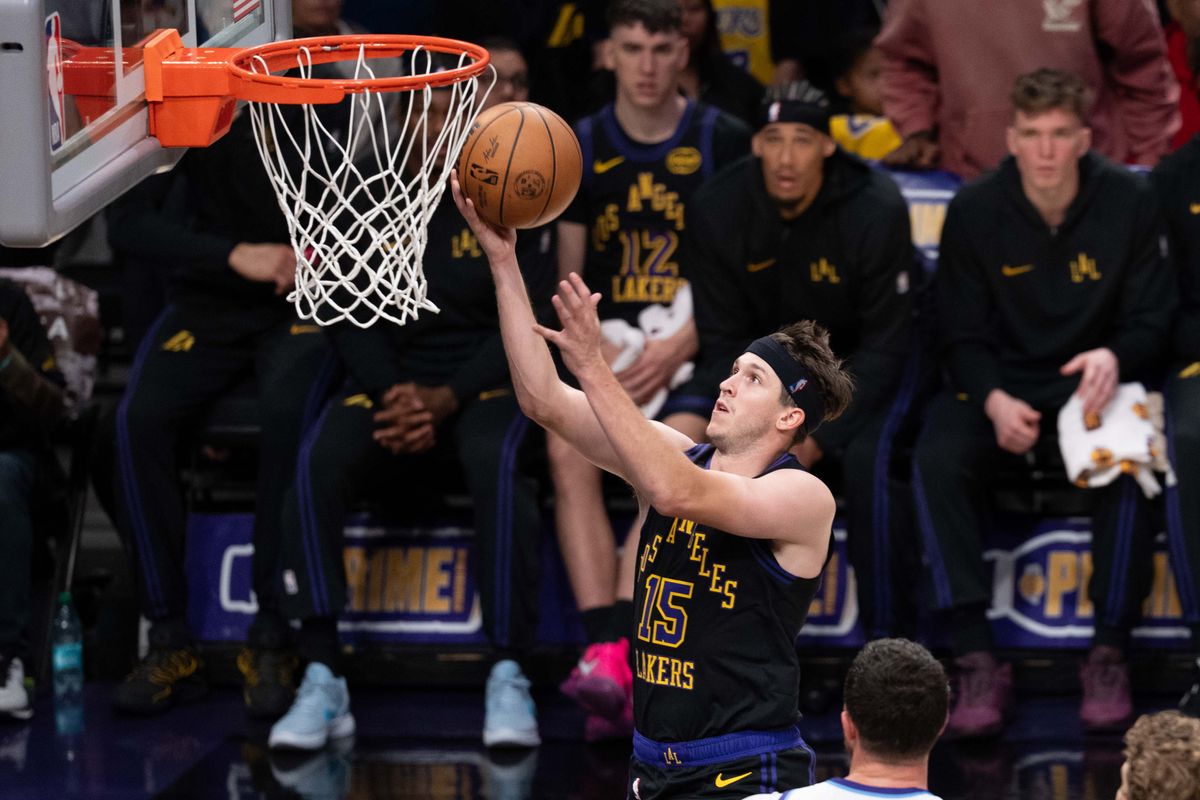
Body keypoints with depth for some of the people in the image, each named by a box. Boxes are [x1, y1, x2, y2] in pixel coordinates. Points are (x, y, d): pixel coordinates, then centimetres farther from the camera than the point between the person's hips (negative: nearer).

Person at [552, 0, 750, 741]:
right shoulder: (581, 147, 10)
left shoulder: (723, 142, 2)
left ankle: (615, 656, -36)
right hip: (610, 342, 3)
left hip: (697, 347, -3)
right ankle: (608, 651, -36)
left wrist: (679, 345, -14)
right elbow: (567, 277, 11)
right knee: (566, 446, -28)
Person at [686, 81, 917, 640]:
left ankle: (883, 639, -20)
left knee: (865, 457, -31)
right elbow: (722, 341, -7)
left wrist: (816, 437, -26)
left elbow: (885, 346, -18)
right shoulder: (717, 210, -14)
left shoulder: (876, 210, -23)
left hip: (864, 366, -3)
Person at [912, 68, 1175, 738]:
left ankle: (1110, 657, -21)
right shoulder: (975, 211, -3)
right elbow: (964, 335, 0)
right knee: (938, 462, -29)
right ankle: (977, 663, -25)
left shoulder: (1129, 203, -5)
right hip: (1000, 384, 1)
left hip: (1095, 381, -1)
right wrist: (994, 400, -21)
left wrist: (1115, 357, -27)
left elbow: (1152, 323, -3)